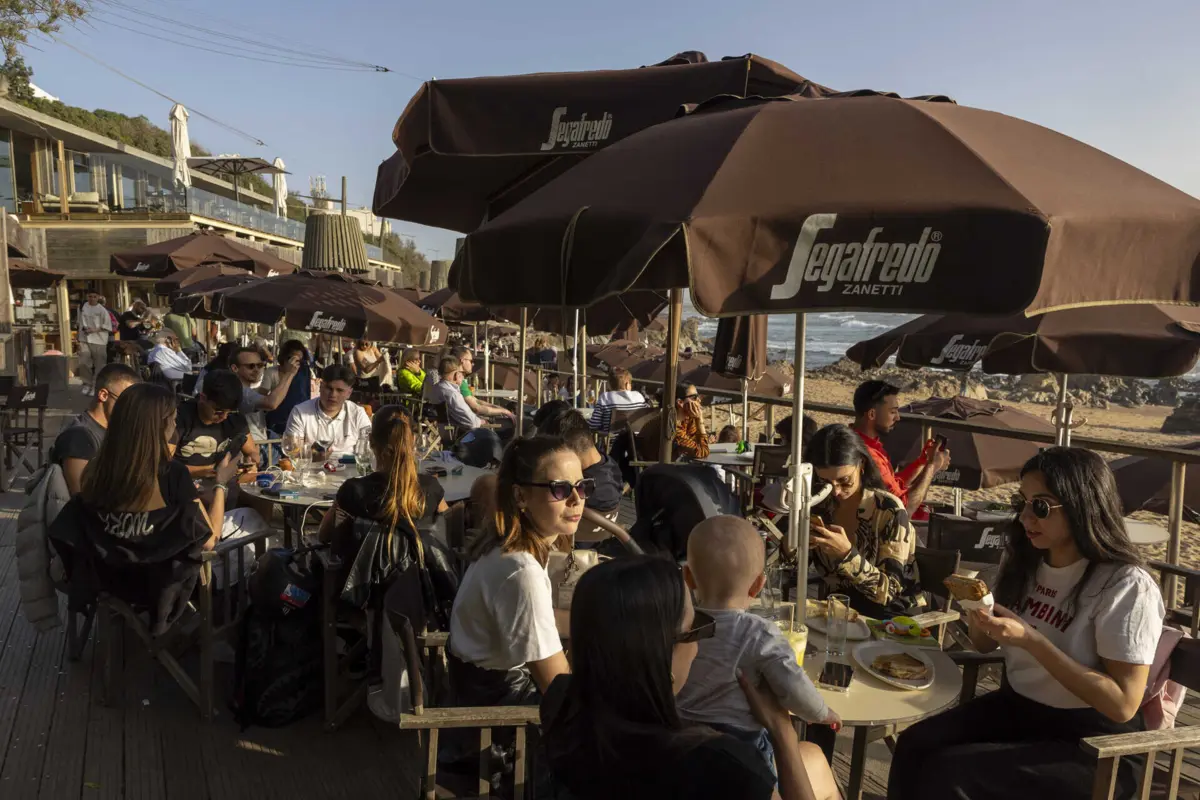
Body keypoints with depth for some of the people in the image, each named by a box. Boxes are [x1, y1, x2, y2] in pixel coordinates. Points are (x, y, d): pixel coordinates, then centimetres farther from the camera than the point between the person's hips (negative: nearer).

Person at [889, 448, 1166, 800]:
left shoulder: (1127, 586, -17)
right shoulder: (1023, 559, 4)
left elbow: (1123, 704, -21)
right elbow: (986, 645, 14)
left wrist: (1031, 639, -28)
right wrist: (977, 612, -9)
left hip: (1094, 744, -6)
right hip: (1015, 707, 6)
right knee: (914, 746, -20)